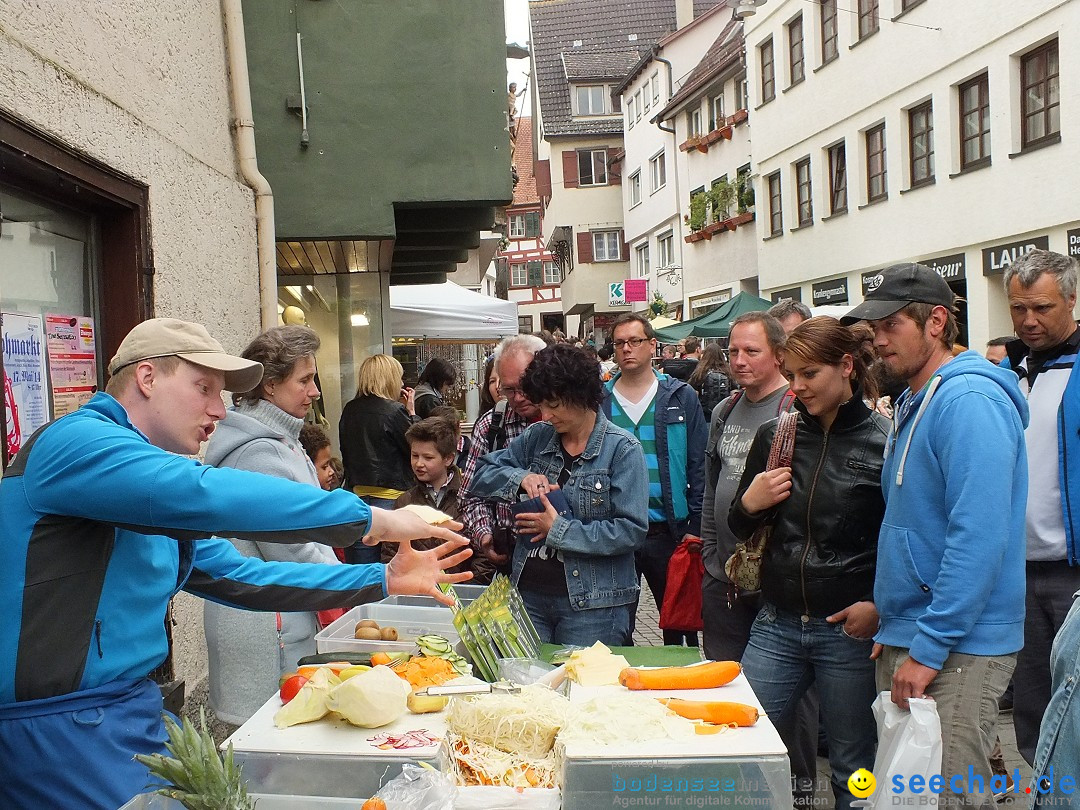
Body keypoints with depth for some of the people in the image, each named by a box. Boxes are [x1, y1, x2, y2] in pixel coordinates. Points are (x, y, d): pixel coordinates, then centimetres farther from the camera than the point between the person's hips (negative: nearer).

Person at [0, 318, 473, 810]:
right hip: (55, 727, -9)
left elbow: (244, 577, 14)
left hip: (134, 708, 9)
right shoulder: (75, 442, -15)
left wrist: (385, 579, 5)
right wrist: (367, 517, -25)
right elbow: (204, 493, -31)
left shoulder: (159, 507, 15)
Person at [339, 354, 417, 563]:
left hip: (357, 494, 6)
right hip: (391, 497, -6)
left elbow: (347, 454, 13)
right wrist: (411, 412, 2)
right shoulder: (394, 411, -12)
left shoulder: (349, 411, 6)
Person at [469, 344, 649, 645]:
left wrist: (558, 530, -15)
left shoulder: (622, 449, -9)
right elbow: (481, 476, 9)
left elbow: (631, 530, -16)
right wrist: (520, 478, -10)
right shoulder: (537, 436, 6)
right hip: (528, 593, 5)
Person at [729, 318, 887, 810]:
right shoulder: (775, 435, 4)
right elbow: (740, 528, 14)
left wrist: (879, 605, -13)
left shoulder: (884, 441, -8)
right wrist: (748, 505, -7)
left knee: (853, 766, 10)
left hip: (849, 628, -4)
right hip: (777, 624, 4)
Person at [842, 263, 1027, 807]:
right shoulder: (914, 404, 14)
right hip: (906, 639, 10)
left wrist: (930, 647, -22)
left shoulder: (969, 401, -17)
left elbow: (979, 536, -25)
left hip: (955, 647, -10)